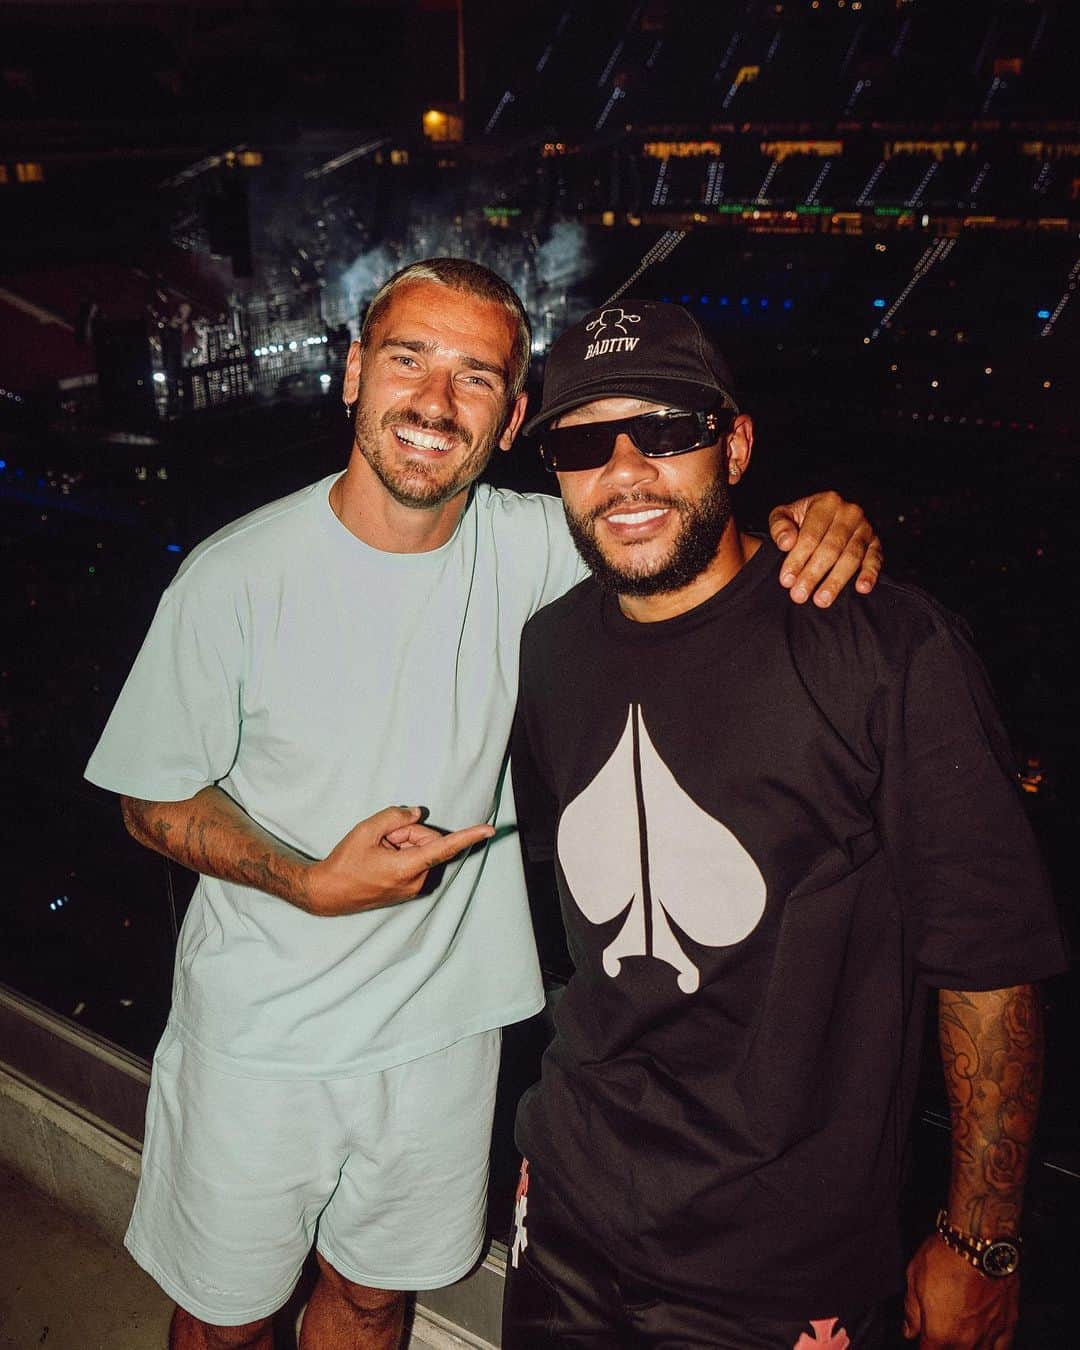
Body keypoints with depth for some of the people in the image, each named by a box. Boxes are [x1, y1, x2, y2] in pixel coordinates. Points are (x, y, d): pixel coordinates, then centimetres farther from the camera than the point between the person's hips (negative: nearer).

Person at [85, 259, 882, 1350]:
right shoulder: (237, 575, -18)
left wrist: (819, 515, -24)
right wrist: (312, 884, -23)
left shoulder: (530, 547, -11)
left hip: (441, 1025, 3)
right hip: (260, 1035, -2)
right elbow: (155, 799, -8)